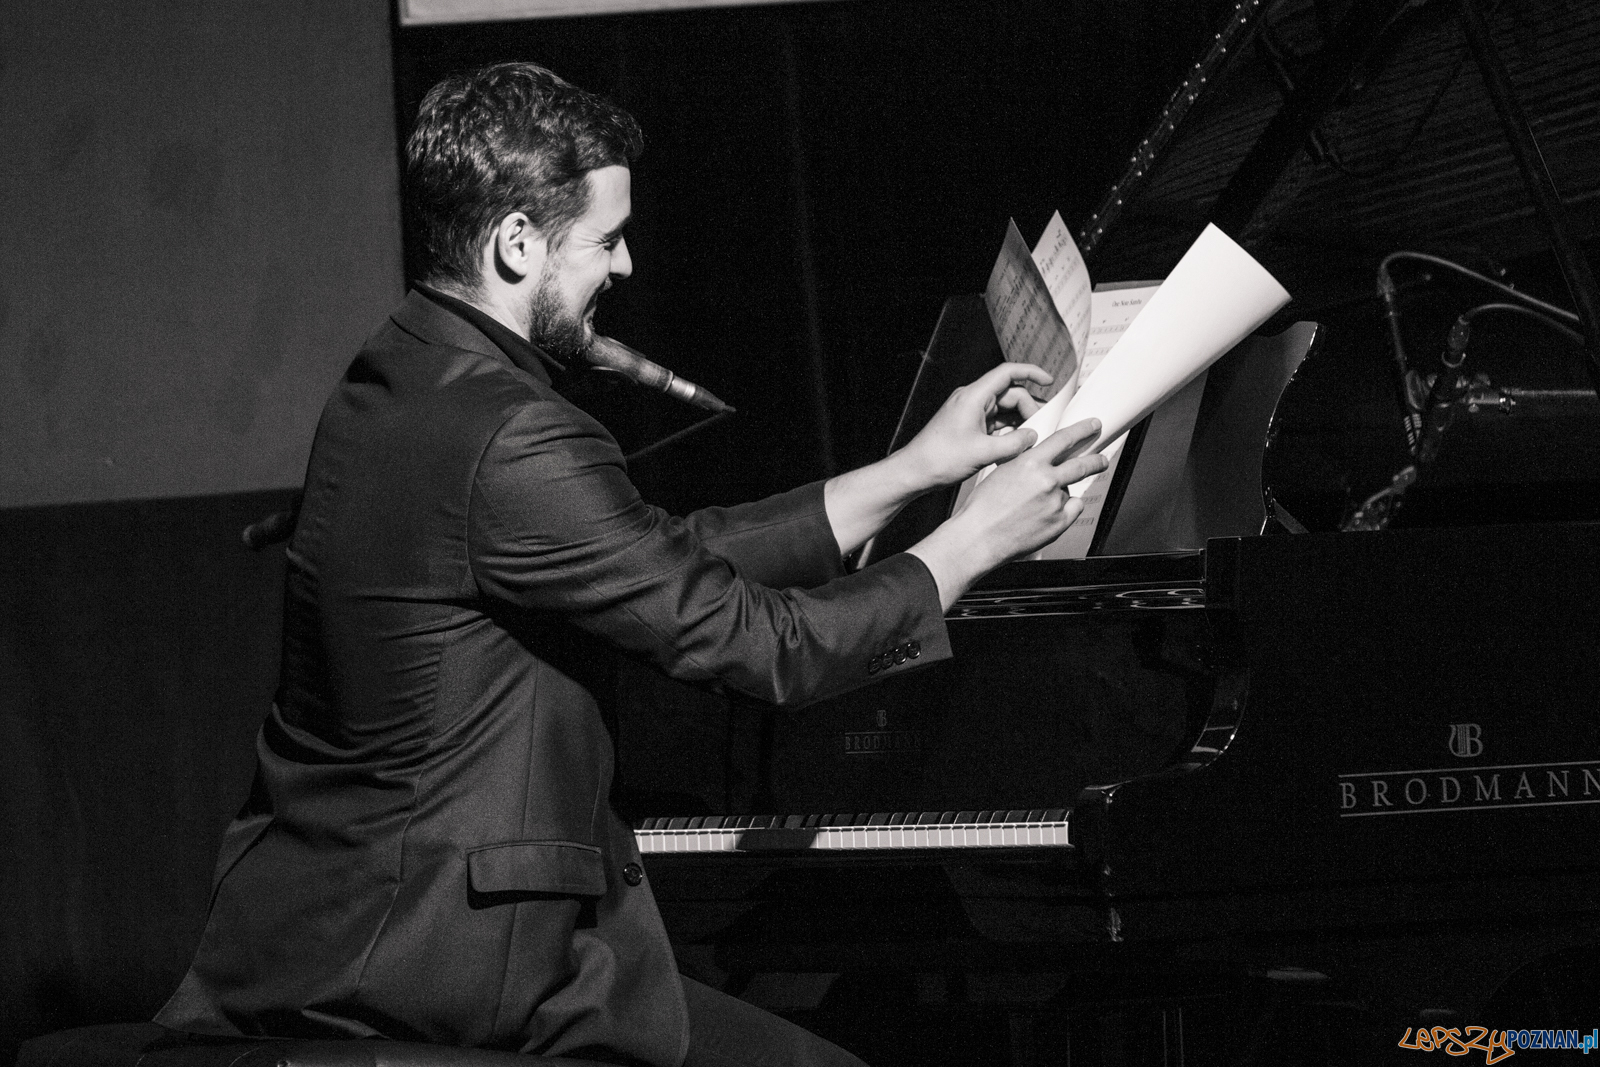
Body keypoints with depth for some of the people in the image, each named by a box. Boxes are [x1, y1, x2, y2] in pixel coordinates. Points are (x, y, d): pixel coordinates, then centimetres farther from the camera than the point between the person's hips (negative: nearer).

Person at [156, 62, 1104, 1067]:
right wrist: (978, 539, -2)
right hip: (441, 966, -10)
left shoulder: (396, 383, 10)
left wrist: (912, 471, 15)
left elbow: (678, 556, 14)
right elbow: (757, 644, -16)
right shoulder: (510, 440, -21)